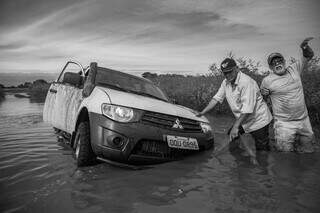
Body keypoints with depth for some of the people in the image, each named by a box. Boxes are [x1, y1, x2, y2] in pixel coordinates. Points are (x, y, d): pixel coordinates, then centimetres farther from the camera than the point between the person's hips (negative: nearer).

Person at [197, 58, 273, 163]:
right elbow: (217, 98, 4)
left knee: (262, 152, -3)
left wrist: (236, 126, -33)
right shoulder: (226, 82, -1)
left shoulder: (246, 82, -26)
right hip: (243, 120, 8)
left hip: (258, 120, -8)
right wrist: (202, 112, 0)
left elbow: (247, 109, -30)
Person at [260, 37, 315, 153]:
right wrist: (263, 93, -11)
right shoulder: (267, 81, -7)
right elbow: (261, 97, 9)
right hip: (284, 124, -4)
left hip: (304, 120, 5)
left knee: (308, 149, 18)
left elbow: (309, 56, 14)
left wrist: (305, 47, -4)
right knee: (285, 150, -2)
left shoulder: (294, 69, 3)